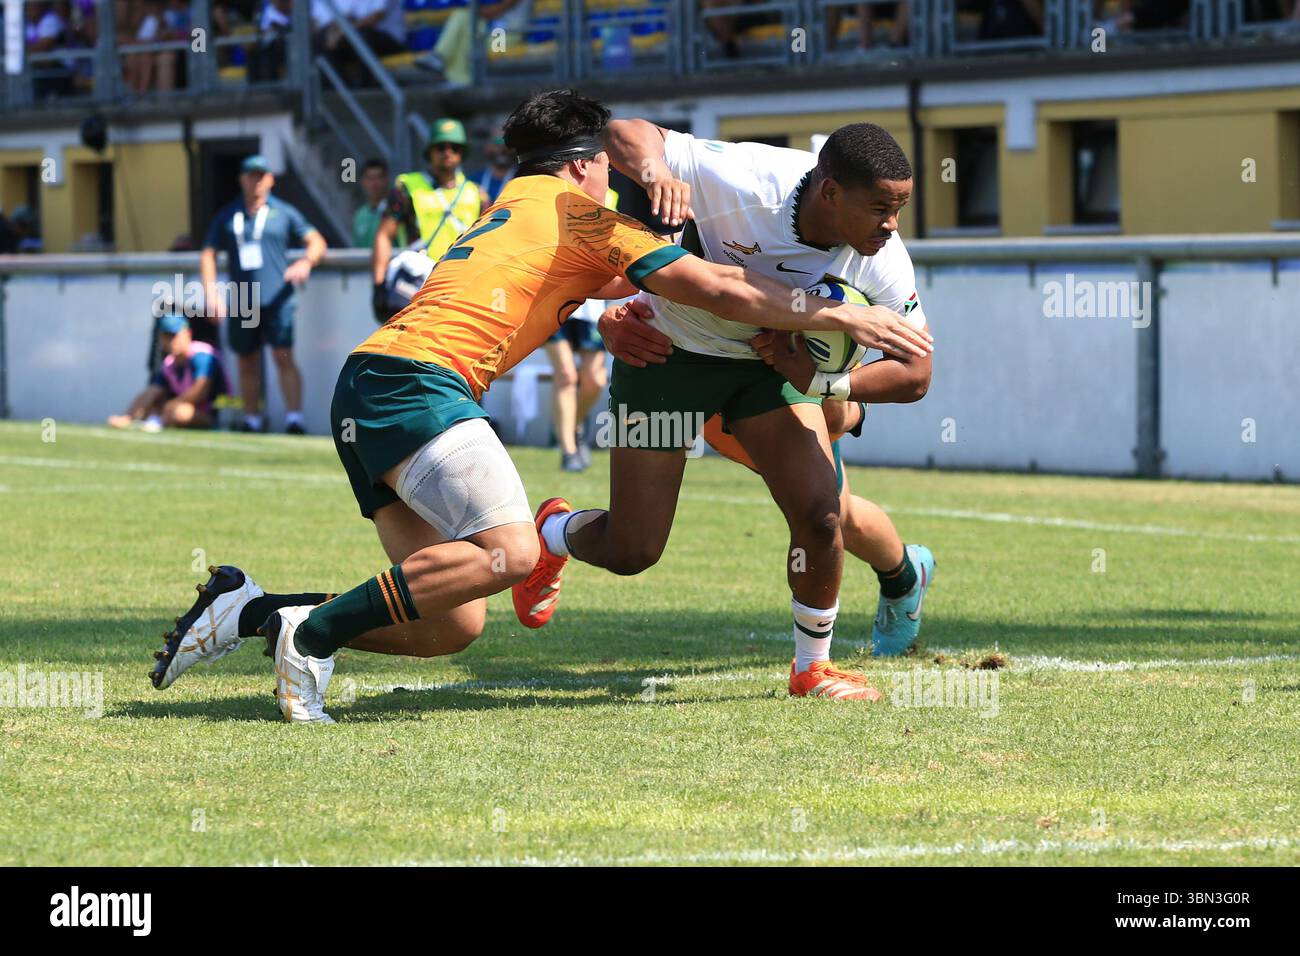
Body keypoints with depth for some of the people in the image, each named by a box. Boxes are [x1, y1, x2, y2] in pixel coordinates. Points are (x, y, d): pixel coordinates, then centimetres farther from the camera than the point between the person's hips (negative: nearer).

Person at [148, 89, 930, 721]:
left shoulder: (517, 200, 29)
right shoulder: (585, 217, 4)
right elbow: (721, 291, 0)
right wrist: (842, 316, 5)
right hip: (420, 381, -9)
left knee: (455, 626, 4)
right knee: (510, 551, -26)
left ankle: (250, 611, 6)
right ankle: (314, 633, -21)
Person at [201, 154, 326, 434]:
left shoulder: (283, 213, 9)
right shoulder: (227, 216, 14)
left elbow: (317, 242, 6)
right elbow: (208, 253, 13)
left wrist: (306, 261, -16)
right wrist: (211, 292, 0)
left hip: (276, 300, -3)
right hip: (240, 303, 3)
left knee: (284, 357, -13)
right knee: (246, 363, 6)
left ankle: (294, 418, -18)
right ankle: (252, 419, 14)